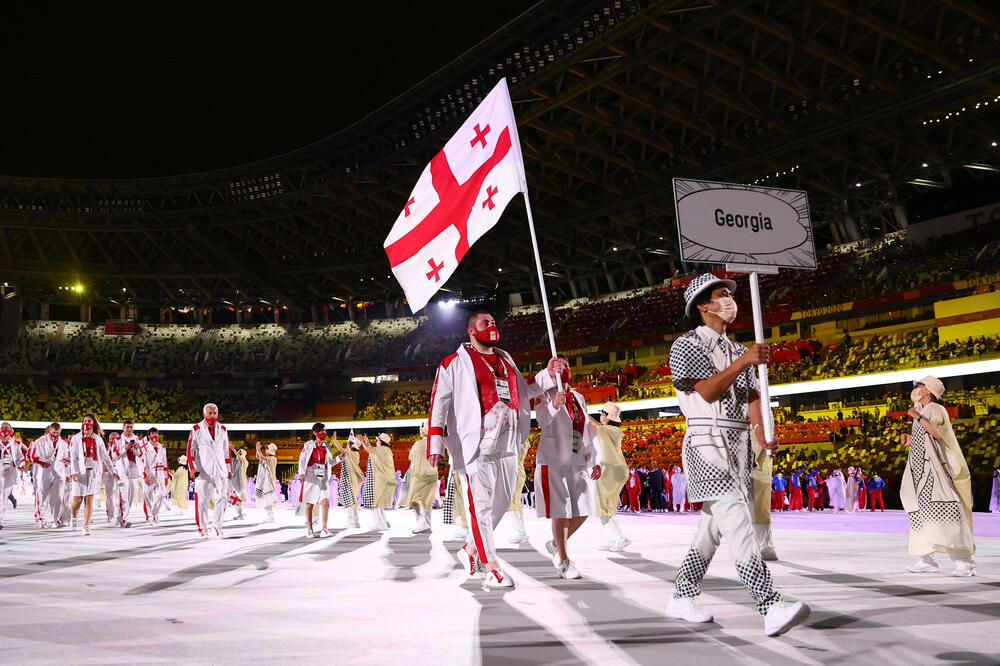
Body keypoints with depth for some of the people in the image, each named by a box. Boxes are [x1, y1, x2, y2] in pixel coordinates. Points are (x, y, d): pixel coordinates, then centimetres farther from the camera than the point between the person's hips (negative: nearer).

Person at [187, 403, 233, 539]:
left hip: (220, 470, 3)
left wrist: (229, 469, 16)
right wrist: (192, 467, -14)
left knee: (222, 497, -3)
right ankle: (202, 528, 7)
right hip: (202, 470, -3)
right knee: (202, 500, -3)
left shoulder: (222, 430, 13)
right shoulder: (196, 430, 0)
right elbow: (190, 449, -3)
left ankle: (217, 524, 12)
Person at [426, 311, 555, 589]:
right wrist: (435, 444, -12)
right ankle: (491, 568, -4)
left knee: (502, 501, 11)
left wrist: (548, 375, 15)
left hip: (507, 442, 7)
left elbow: (523, 391, 30)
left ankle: (470, 550, 29)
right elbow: (438, 403, -4)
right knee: (481, 503, -8)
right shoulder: (455, 363, 1)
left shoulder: (505, 359, 21)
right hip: (476, 442, -7)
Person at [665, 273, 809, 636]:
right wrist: (745, 361, -18)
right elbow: (707, 391, -14)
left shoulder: (737, 350, 22)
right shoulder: (687, 345, -1)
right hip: (708, 444, -8)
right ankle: (772, 609, -25)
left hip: (738, 446, 8)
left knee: (713, 525, 9)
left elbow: (752, 396, 11)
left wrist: (763, 434, -6)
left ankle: (682, 599, 21)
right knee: (737, 521, -18)